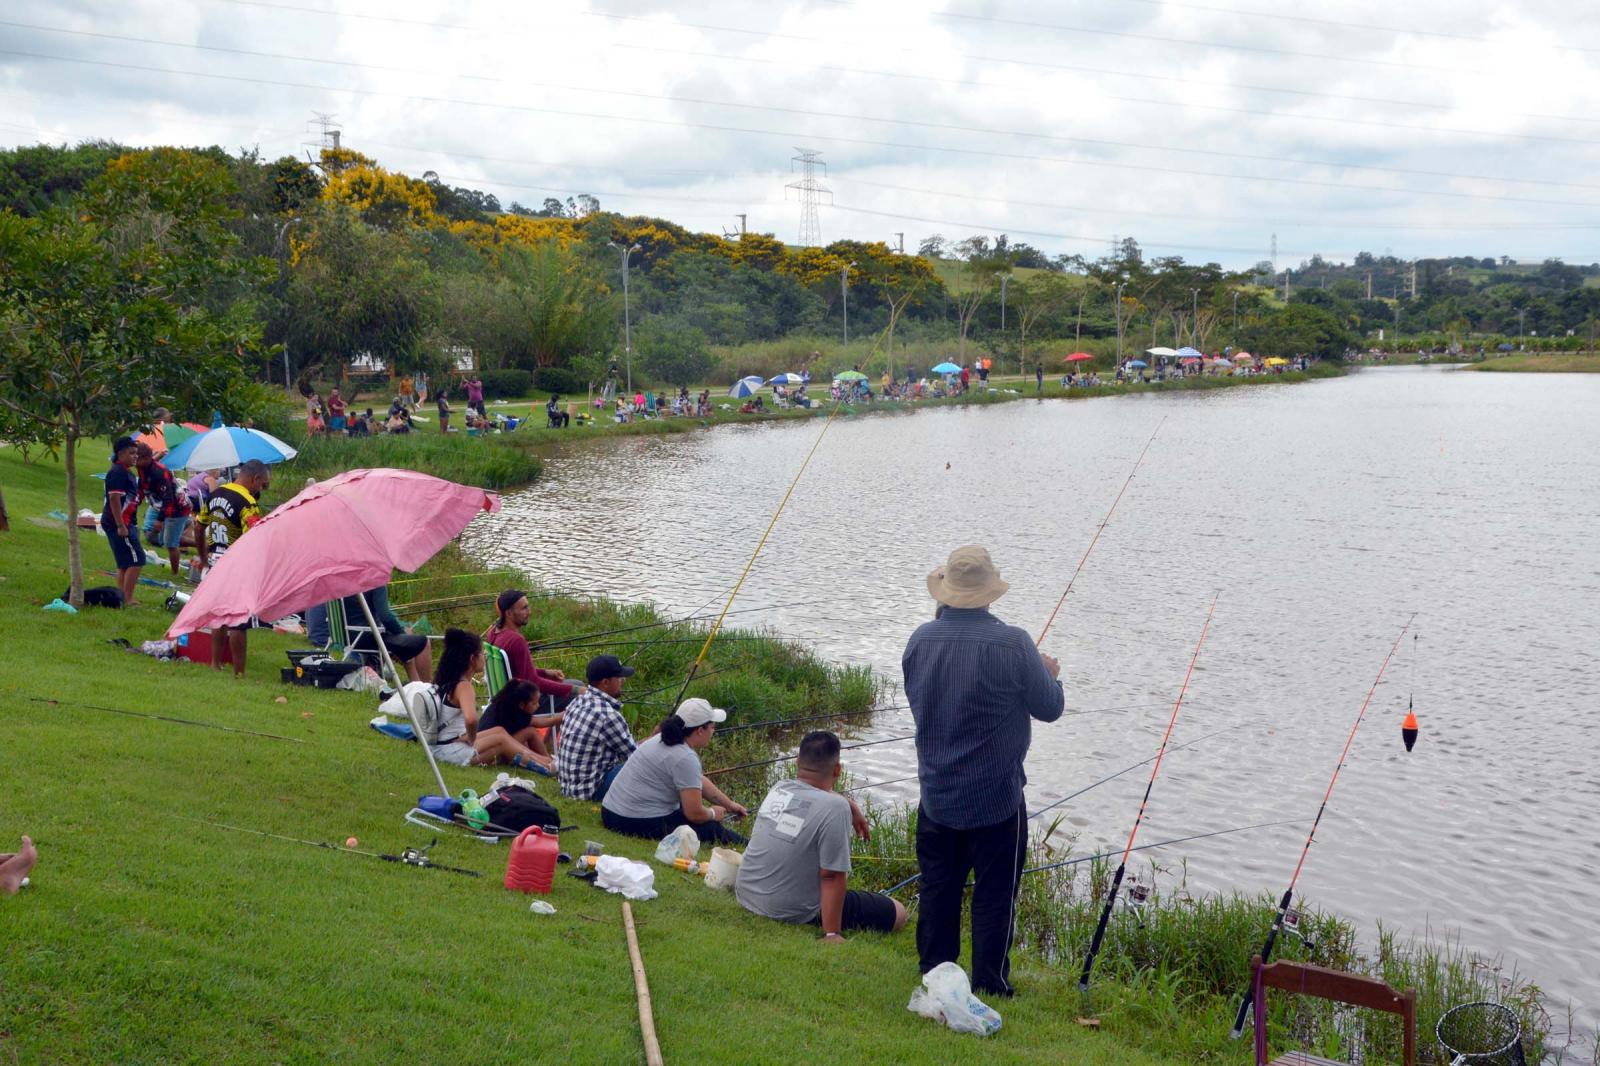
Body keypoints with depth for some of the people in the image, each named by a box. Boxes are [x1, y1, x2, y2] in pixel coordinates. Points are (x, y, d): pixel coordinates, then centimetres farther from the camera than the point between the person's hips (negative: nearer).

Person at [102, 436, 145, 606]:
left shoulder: (127, 472, 17)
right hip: (120, 524, -11)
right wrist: (121, 526, -25)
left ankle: (122, 598, 20)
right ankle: (128, 599, -11)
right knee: (136, 560, -12)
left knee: (124, 563, 14)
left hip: (126, 523, 11)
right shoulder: (117, 473, -14)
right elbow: (114, 499, -21)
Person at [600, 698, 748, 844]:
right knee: (711, 828, -2)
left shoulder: (665, 739, 9)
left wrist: (729, 804, 22)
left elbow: (700, 781, 21)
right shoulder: (685, 758, -20)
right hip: (639, 825, -10)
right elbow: (695, 814, -18)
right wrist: (713, 814, 2)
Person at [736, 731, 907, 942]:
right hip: (793, 914, -7)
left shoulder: (778, 789, -1)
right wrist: (832, 935, -18)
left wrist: (852, 806, 35)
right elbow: (832, 876, -23)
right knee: (898, 913, 2)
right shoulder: (835, 808, -22)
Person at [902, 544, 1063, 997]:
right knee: (994, 894, 7)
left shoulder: (920, 640, -5)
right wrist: (1049, 674, 13)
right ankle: (989, 987, 13)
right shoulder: (1013, 644, -18)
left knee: (938, 889, 16)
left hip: (936, 795, 4)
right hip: (995, 798, -4)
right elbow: (1050, 707, -8)